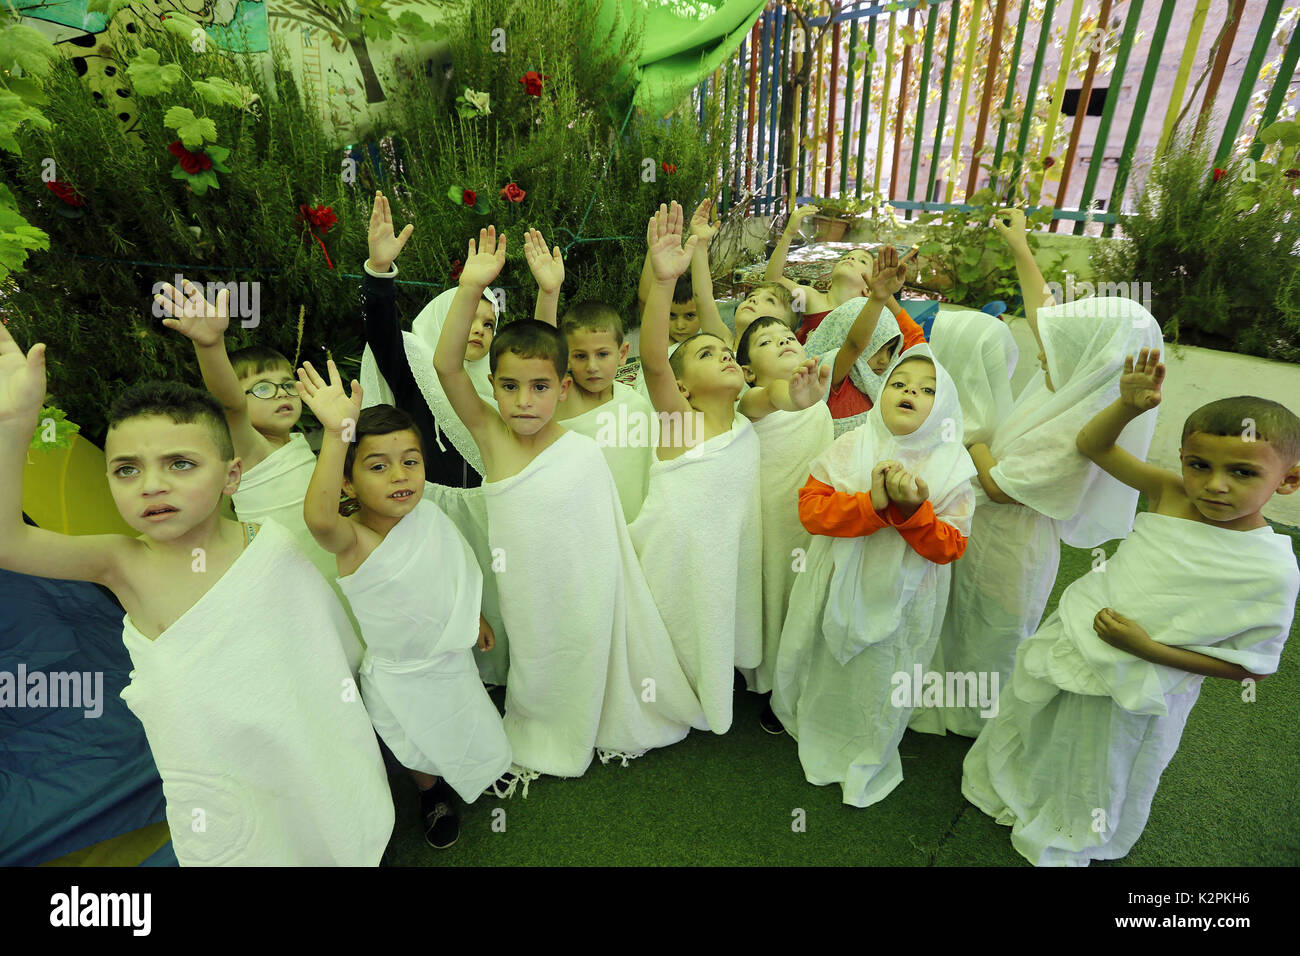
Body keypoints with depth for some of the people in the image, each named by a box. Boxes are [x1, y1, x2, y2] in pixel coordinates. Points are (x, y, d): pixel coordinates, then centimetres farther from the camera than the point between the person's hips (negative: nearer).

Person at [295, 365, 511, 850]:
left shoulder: (429, 514, -15)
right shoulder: (351, 539, -31)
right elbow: (318, 517, -56)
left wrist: (475, 616, 15)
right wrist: (336, 434, -67)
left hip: (452, 655, 4)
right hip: (399, 674, -4)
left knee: (474, 734, 25)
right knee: (420, 751, 20)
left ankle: (486, 773, 59)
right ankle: (433, 795, 53)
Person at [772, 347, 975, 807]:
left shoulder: (951, 468, -7)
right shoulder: (850, 448, -7)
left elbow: (949, 547, -11)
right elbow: (810, 508, -16)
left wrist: (913, 510, -29)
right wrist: (872, 503, -29)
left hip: (901, 601, 0)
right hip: (837, 591, 1)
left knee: (880, 683, 17)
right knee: (825, 671, 19)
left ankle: (869, 764, 47)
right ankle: (818, 738, 53)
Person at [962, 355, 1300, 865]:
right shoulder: (1170, 494, -14)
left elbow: (1253, 666, -16)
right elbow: (1092, 444, -8)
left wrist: (1149, 648, -26)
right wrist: (1129, 405, -26)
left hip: (1134, 692, -3)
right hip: (1072, 648, 3)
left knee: (1097, 773, 25)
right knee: (1042, 739, 29)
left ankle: (1067, 842, 57)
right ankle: (1014, 793, 61)